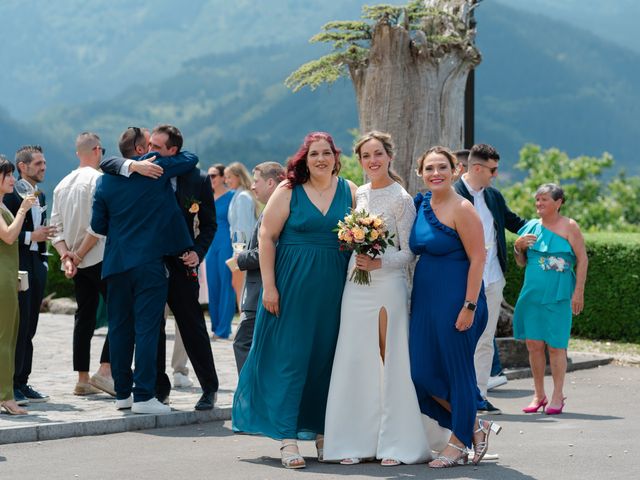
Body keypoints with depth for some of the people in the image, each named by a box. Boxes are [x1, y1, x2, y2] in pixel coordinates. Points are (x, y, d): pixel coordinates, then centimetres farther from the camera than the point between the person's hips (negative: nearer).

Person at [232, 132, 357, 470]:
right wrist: (269, 286, -10)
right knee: (290, 358, -3)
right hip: (294, 285, -3)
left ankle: (322, 433, 21)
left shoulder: (349, 191, 7)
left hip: (334, 287, 3)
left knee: (327, 359, 8)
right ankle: (287, 439, -2)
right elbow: (267, 236, -4)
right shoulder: (288, 191, -3)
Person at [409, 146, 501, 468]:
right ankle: (475, 426, 22)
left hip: (456, 300, -8)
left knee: (457, 369, 2)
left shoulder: (462, 210, -12)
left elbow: (477, 259, -15)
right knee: (422, 371, 5)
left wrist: (469, 306, -19)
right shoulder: (421, 206, 10)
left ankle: (459, 442, 17)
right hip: (424, 298, 8)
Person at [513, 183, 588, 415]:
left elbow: (582, 260, -4)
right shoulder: (531, 227, 11)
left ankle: (557, 396, 8)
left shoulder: (568, 226, -2)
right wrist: (518, 247, -2)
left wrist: (578, 292, -10)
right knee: (534, 344, 4)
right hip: (532, 293, 5)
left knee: (556, 345, -1)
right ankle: (539, 395, 15)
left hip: (558, 296, -4)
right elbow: (522, 263, 19)